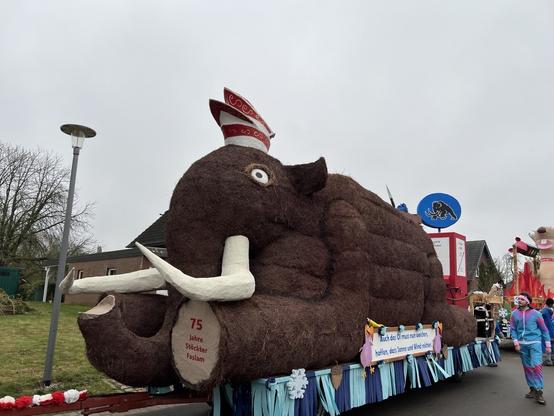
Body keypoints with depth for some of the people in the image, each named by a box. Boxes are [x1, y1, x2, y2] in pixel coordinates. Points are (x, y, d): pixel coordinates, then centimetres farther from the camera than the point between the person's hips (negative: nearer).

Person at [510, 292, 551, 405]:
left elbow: (544, 329, 2)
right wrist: (516, 342, -4)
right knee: (527, 367, 10)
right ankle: (533, 389, 22)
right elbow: (513, 329, 6)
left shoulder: (536, 314, -4)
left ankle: (538, 391, -7)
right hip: (522, 344, 4)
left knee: (536, 366, -14)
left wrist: (548, 345, 1)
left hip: (534, 342, -4)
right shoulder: (514, 314, 3)